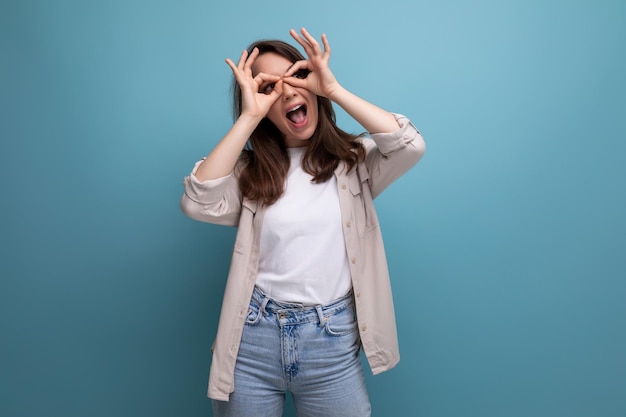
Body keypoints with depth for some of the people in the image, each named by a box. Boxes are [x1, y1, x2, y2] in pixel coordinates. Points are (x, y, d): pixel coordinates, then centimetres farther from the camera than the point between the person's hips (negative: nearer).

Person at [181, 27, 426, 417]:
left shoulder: (354, 159, 2)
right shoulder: (249, 169, 4)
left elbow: (411, 146, -17)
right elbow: (199, 203, -14)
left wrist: (334, 89, -14)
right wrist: (248, 116, -13)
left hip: (332, 341, -1)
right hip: (253, 340, 2)